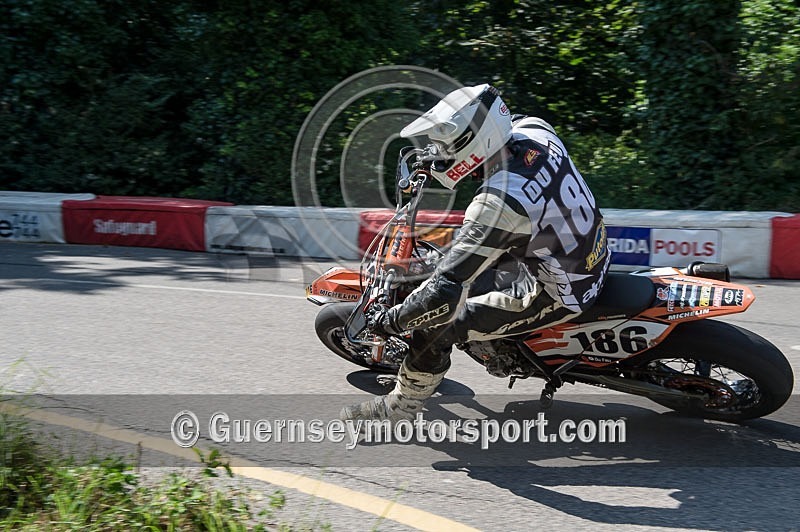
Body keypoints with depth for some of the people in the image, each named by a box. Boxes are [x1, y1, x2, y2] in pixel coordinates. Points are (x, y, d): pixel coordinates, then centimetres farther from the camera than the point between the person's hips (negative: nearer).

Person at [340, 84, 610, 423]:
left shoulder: (496, 206, -34)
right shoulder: (534, 130, -11)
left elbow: (443, 292, -34)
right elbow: (505, 126, 18)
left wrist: (391, 321, -17)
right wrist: (439, 153, 17)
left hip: (558, 293, -9)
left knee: (436, 324, -6)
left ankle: (399, 408, 18)